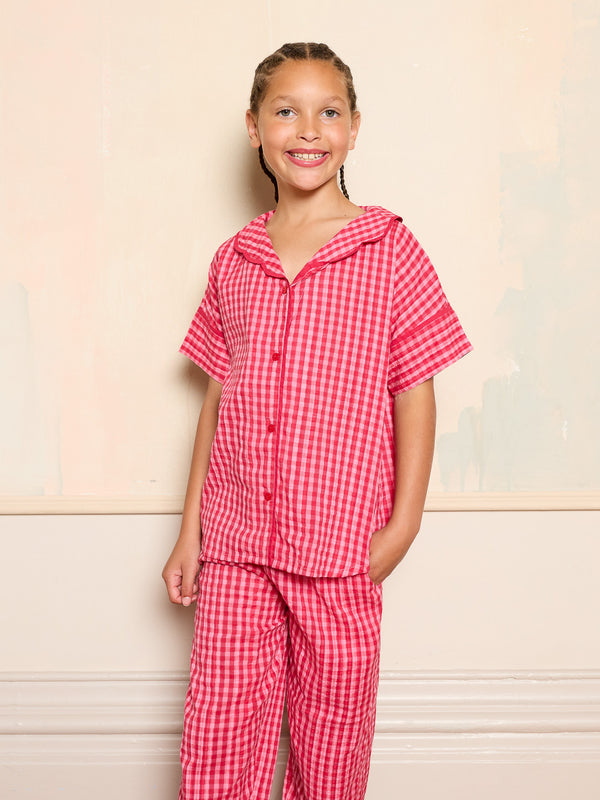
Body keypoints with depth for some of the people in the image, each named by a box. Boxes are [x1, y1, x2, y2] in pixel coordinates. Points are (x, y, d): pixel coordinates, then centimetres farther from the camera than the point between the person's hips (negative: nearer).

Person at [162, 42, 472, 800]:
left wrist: (404, 525, -7)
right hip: (234, 546, 3)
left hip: (341, 549, -2)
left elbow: (415, 391, -2)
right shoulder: (233, 260, 7)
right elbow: (218, 397, 11)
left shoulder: (389, 249, -4)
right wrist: (189, 530, 10)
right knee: (216, 738, 7)